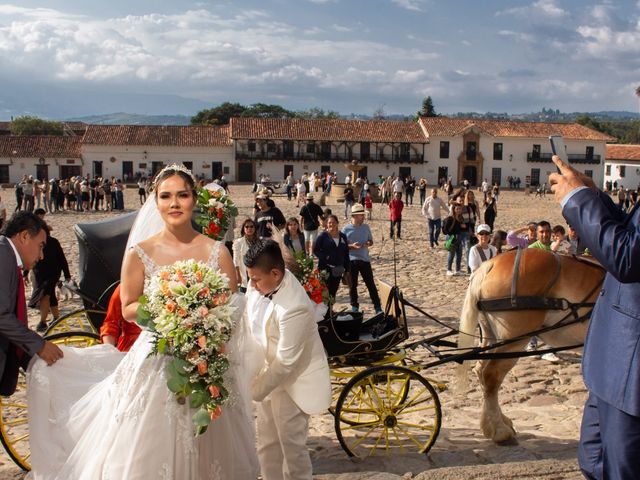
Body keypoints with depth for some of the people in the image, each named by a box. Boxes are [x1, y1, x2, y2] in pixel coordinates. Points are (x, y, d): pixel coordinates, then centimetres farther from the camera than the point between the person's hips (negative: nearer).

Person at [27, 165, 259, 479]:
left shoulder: (217, 252, -1)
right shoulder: (140, 253, -3)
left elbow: (233, 308, 6)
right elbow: (128, 309, 2)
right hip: (155, 366, -1)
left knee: (205, 453, 10)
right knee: (150, 454, 7)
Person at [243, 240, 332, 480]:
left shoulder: (294, 307, -33)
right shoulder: (259, 284, -11)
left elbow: (286, 362, -27)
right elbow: (250, 323, 7)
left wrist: (253, 392, -20)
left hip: (292, 380, -7)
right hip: (267, 373, 8)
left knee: (291, 446, 8)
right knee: (267, 443, 21)